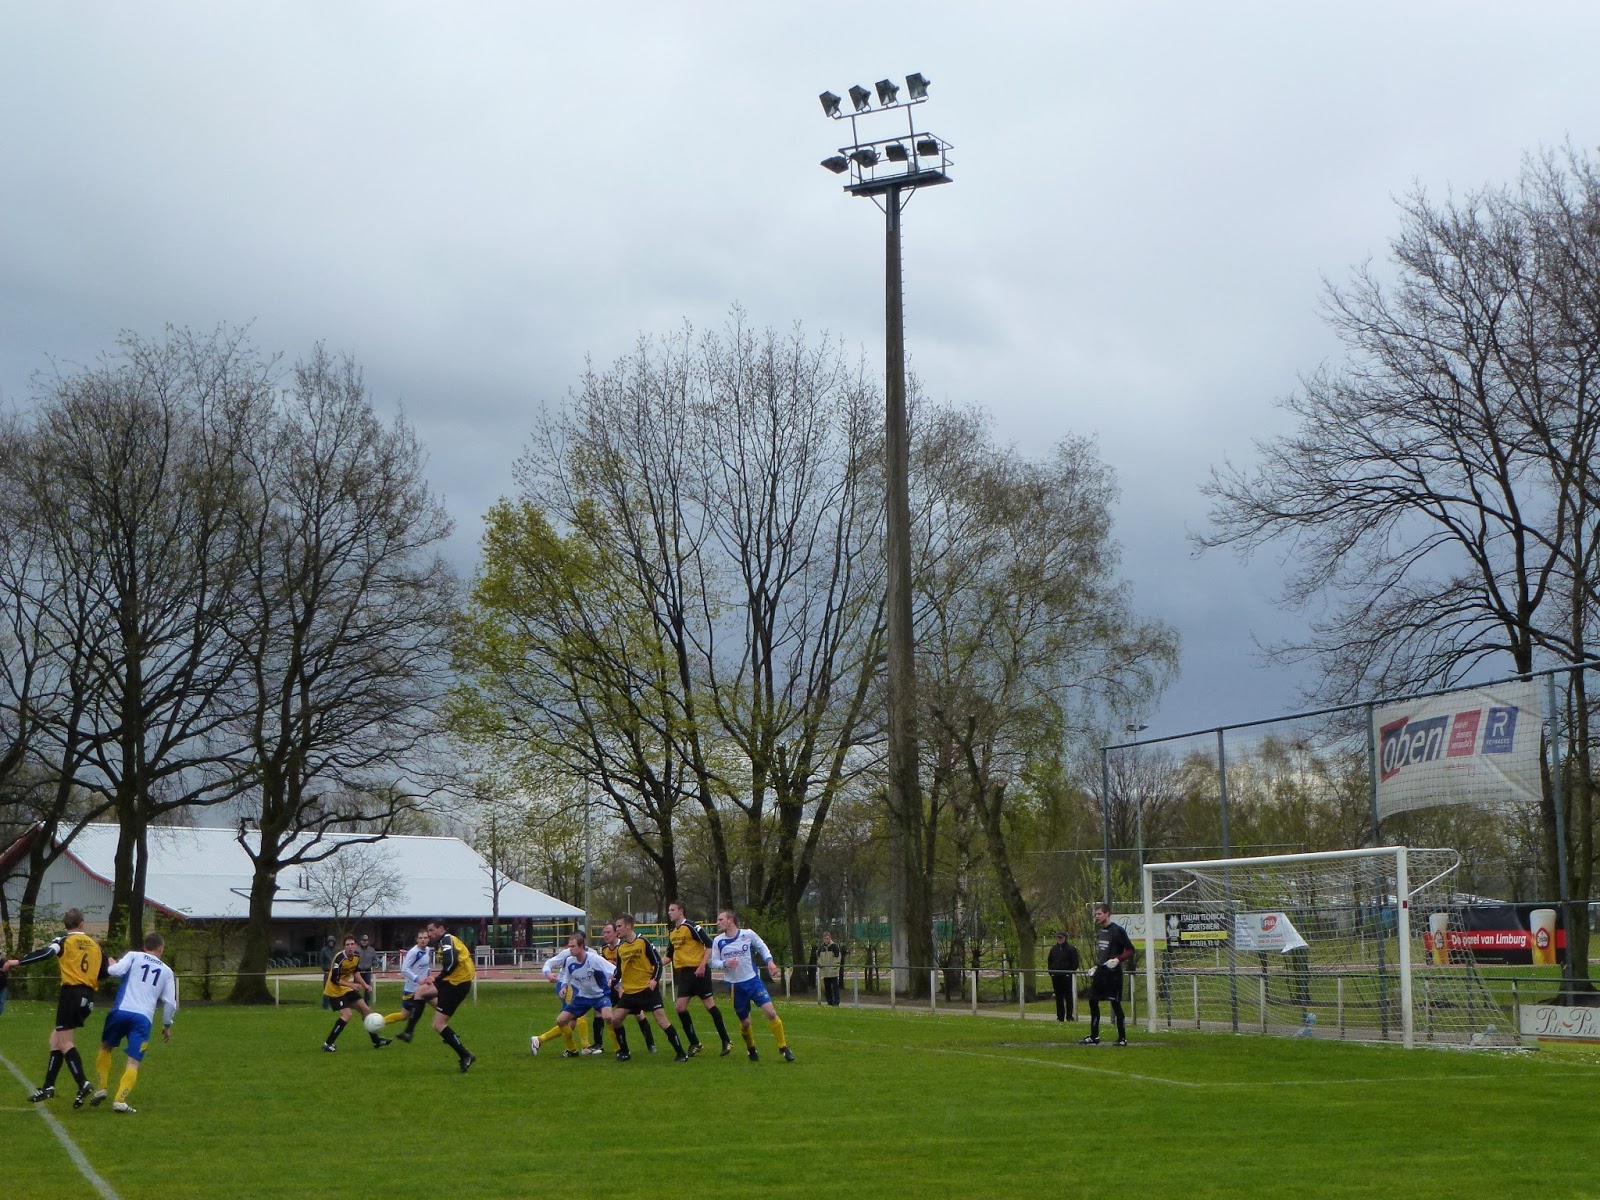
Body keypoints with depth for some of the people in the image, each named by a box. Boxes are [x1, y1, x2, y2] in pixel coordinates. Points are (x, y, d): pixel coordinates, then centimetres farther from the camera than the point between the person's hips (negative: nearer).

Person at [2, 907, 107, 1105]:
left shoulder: (64, 940, 1)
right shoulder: (95, 945, 15)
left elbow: (46, 952, -18)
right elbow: (103, 973, 14)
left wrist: (18, 961, -22)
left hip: (71, 992, -6)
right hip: (88, 997, 6)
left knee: (64, 1041, -7)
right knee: (56, 1038, 15)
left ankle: (83, 1084, -21)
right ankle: (48, 1087, 14)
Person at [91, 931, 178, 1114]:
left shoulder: (133, 956, 11)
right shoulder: (167, 971, 18)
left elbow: (116, 970, -7)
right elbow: (170, 1003, 15)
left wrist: (111, 967, 16)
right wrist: (167, 1025, 28)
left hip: (121, 1010, 0)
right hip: (144, 1018, 0)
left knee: (106, 1047, 25)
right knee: (134, 1062, -1)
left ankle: (101, 1088, 18)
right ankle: (120, 1100, -16)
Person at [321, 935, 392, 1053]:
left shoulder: (357, 956, -4)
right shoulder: (339, 959, -27)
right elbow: (334, 979, -25)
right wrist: (351, 985, -29)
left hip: (347, 989, 8)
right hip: (334, 990, -8)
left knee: (365, 1010, 8)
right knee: (346, 1015, -19)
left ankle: (376, 1041, 19)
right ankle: (328, 1044, -10)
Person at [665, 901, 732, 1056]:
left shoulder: (691, 926, -12)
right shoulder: (672, 932, 12)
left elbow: (709, 944, -15)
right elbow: (670, 955, 21)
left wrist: (702, 965, -19)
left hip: (698, 971, -8)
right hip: (683, 972, 8)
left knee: (709, 1005, -3)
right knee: (680, 1007, -1)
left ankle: (726, 1041, 8)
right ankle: (695, 1043, 11)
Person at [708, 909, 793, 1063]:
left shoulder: (748, 934, -8)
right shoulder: (718, 941, -5)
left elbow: (762, 947, 7)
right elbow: (714, 961, 0)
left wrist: (769, 961, -8)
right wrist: (725, 963, -20)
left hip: (753, 980, -1)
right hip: (735, 986, 1)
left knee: (771, 1012, -14)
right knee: (744, 1022, 6)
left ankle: (783, 1047, 1)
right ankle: (751, 1049, 34)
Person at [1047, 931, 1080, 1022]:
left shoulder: (1071, 949, -2)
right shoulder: (1053, 949, 14)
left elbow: (1075, 963, -3)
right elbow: (1049, 962, 20)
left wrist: (1070, 972, -11)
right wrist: (1051, 972, 7)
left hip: (1067, 976, -5)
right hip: (1056, 977, 5)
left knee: (1068, 997, -4)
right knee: (1058, 998, 7)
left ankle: (1069, 1016, -1)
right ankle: (1060, 1017, 10)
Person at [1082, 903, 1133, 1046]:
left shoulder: (1117, 930, -10)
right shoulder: (1099, 931, 13)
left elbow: (1130, 950, -11)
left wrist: (1117, 960, -23)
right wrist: (1096, 966, 16)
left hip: (1113, 972, -8)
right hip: (1100, 971, 8)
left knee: (1115, 1004, -4)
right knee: (1092, 1001, 7)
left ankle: (1122, 1038, 4)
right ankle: (1094, 1037, 15)